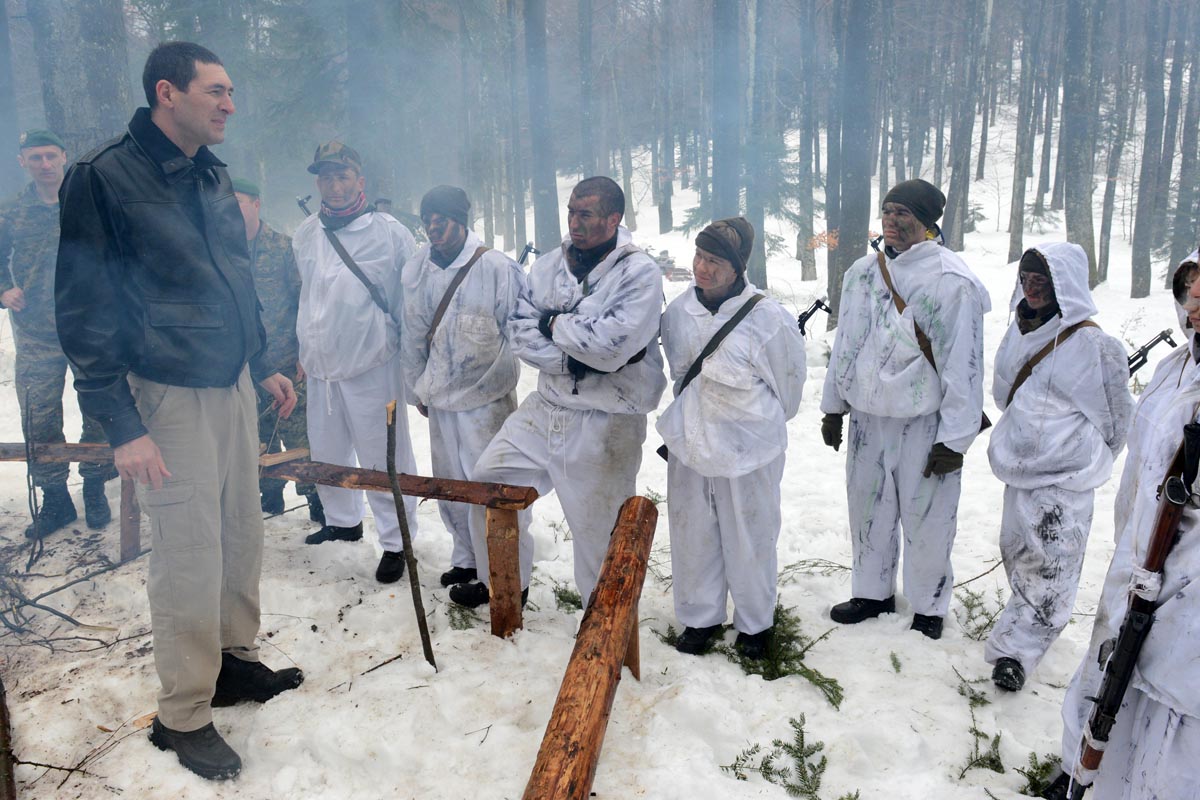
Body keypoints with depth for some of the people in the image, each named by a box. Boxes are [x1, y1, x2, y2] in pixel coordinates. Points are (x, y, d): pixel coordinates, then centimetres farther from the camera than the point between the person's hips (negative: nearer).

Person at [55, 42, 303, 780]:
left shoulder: (213, 177, 10)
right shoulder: (103, 178, -12)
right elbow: (84, 312, -13)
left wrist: (262, 366, 19)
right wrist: (122, 427, -16)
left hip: (232, 383, 7)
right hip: (168, 396, -7)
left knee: (243, 533, 14)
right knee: (190, 556, -1)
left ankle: (237, 660, 34)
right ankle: (183, 715, 16)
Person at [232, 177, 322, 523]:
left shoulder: (283, 247, -5)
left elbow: (306, 302, -6)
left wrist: (304, 354, -11)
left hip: (286, 364, -5)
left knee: (298, 433, -3)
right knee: (258, 437, 14)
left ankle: (315, 495, 10)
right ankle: (270, 495, 29)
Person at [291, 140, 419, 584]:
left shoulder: (389, 233, -6)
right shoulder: (304, 236, 10)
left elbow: (411, 299, -3)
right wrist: (303, 352, 22)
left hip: (372, 365, -6)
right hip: (320, 365, 6)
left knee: (382, 457, 0)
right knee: (327, 452, 17)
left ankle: (395, 540, 12)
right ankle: (343, 520, 38)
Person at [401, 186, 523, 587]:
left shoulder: (496, 267, -12)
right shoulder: (416, 270, 3)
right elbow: (413, 335, 11)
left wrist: (496, 375, -4)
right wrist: (418, 388, 15)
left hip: (487, 396, -5)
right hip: (440, 395, 5)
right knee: (449, 482, 14)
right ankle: (466, 558, 31)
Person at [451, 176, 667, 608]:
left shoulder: (640, 273, -13)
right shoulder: (548, 266, 5)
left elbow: (610, 346, -26)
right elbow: (519, 332, -4)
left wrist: (553, 324, -11)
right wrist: (574, 359, -17)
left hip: (605, 423, -6)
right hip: (545, 408, 6)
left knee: (596, 531, 4)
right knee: (488, 480, 13)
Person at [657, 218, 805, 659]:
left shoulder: (769, 320, -18)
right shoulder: (678, 311, -4)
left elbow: (788, 387, -2)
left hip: (749, 450, -4)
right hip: (688, 445, 4)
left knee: (749, 540, 12)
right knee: (692, 535, 16)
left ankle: (754, 623, 34)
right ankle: (700, 617, 37)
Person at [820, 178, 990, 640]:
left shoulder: (950, 282, -14)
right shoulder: (862, 273, 5)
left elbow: (963, 365, -14)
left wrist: (954, 438, -14)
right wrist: (834, 407, 16)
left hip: (924, 423, -5)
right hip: (867, 416, 6)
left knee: (925, 516, 5)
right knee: (868, 506, 17)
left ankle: (928, 607, 27)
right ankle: (873, 592, 36)